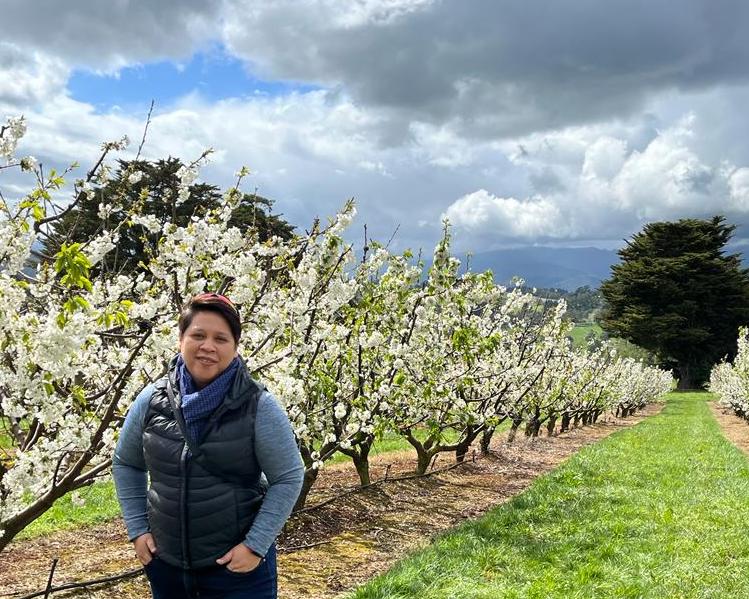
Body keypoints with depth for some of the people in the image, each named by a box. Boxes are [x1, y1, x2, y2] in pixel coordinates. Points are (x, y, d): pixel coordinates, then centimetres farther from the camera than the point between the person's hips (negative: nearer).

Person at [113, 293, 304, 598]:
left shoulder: (258, 406, -13)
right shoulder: (152, 400, -3)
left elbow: (288, 479, -9)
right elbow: (125, 463, 11)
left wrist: (255, 545, -13)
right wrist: (137, 528, 5)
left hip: (238, 565, -3)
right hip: (166, 563, 4)